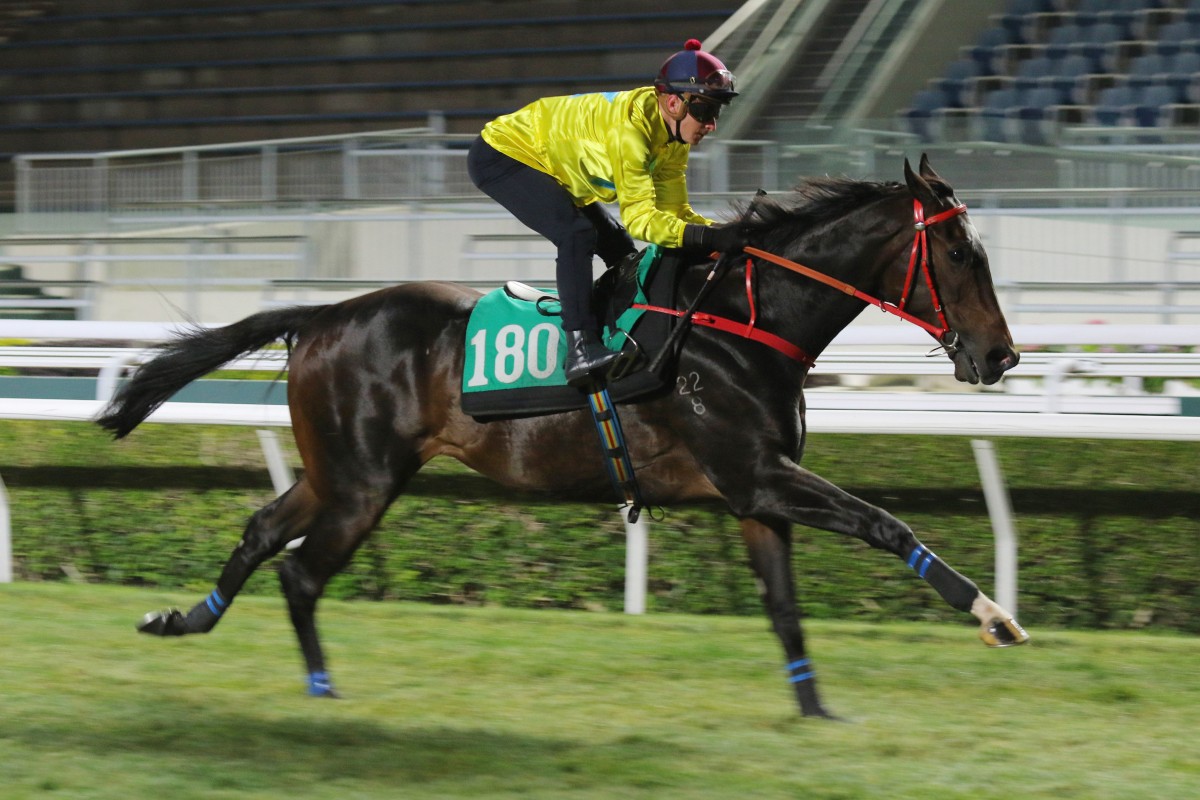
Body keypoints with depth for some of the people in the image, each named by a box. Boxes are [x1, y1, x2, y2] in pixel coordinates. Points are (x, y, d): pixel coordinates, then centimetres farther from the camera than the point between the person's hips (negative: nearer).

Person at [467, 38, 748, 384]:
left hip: (551, 167, 10)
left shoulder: (674, 137, -5)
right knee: (577, 234, -28)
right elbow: (639, 216, -35)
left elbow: (673, 211, -2)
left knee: (619, 248, 8)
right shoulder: (630, 125, -33)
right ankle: (580, 346, -29)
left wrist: (727, 233, -19)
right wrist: (709, 238, -45)